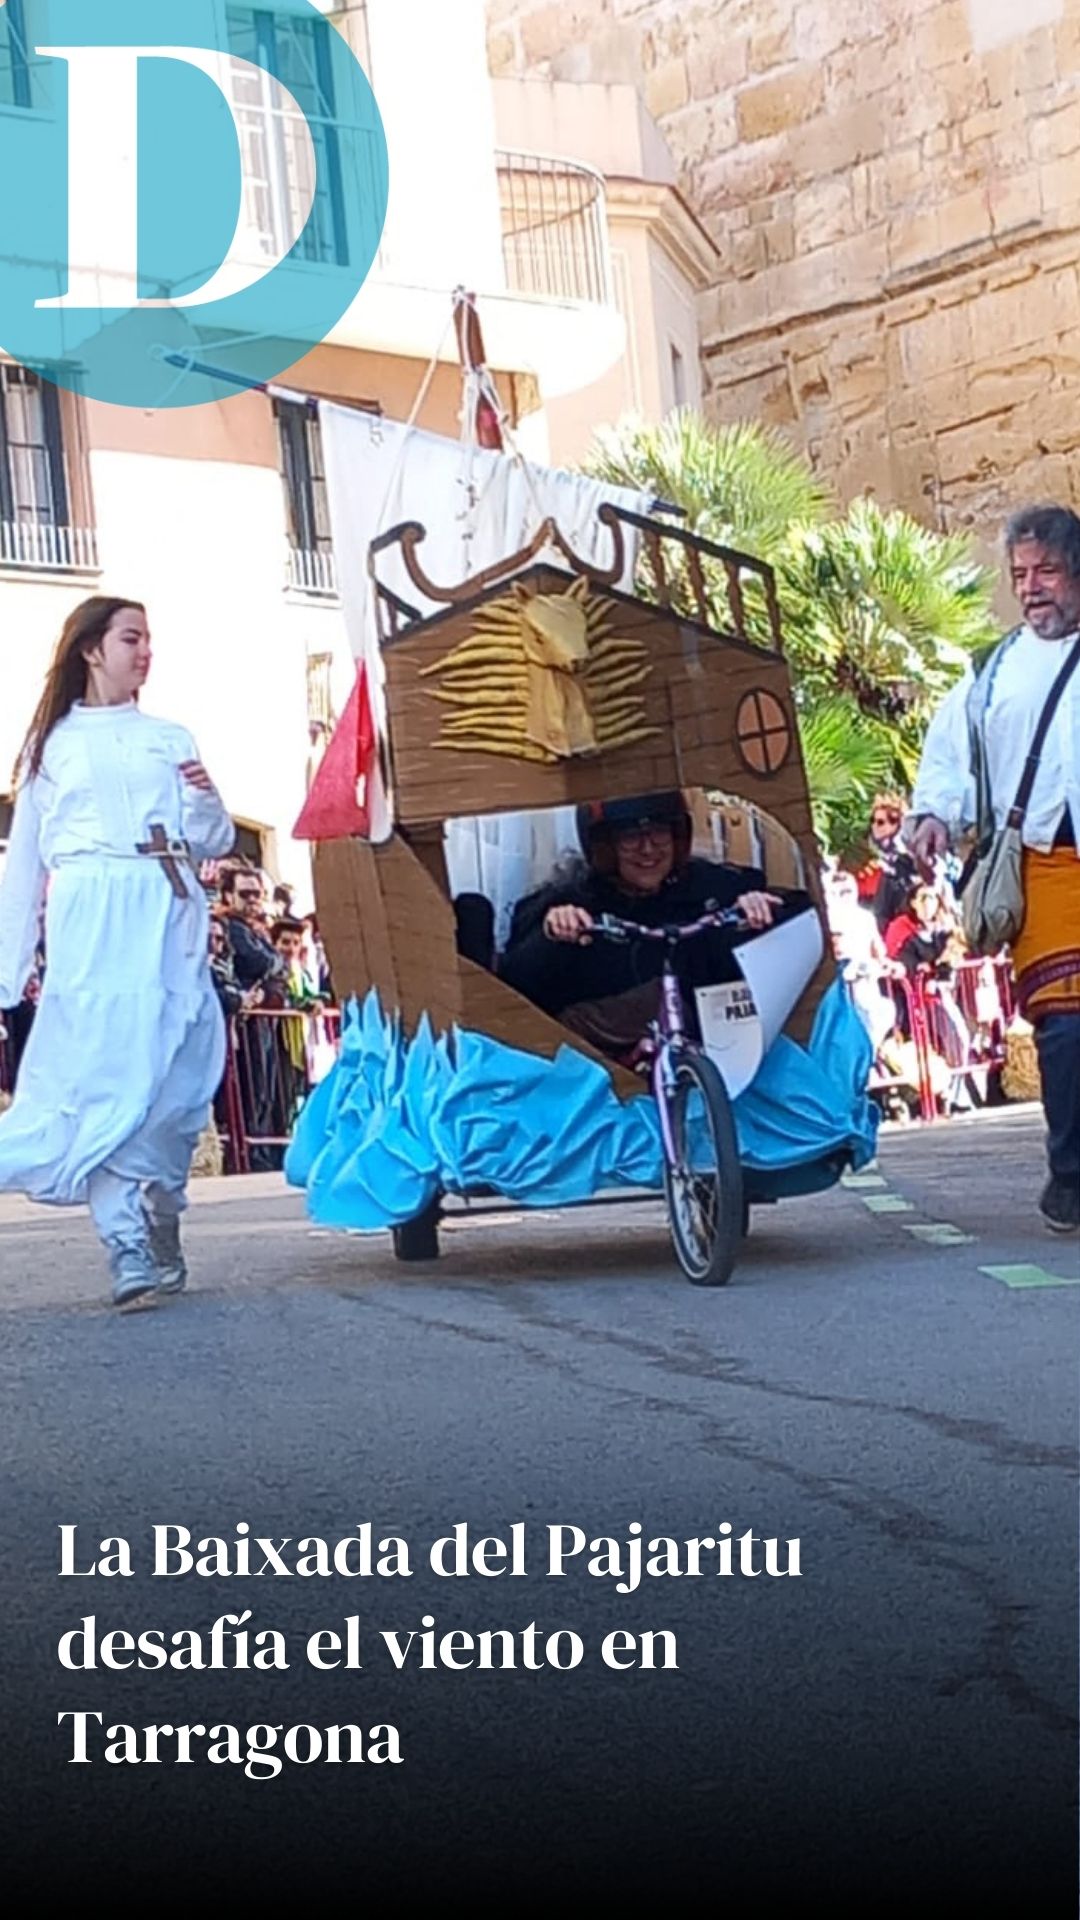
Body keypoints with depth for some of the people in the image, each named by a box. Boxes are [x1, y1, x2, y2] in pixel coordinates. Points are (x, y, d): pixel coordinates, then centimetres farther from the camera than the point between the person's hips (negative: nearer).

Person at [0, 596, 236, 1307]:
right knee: (103, 1073, -14)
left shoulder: (171, 739, 17)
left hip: (170, 920, 2)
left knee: (173, 1077, -1)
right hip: (91, 923, -2)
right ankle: (131, 1250, -17)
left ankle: (162, 1234, 12)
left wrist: (206, 799, -7)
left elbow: (215, 843, 15)